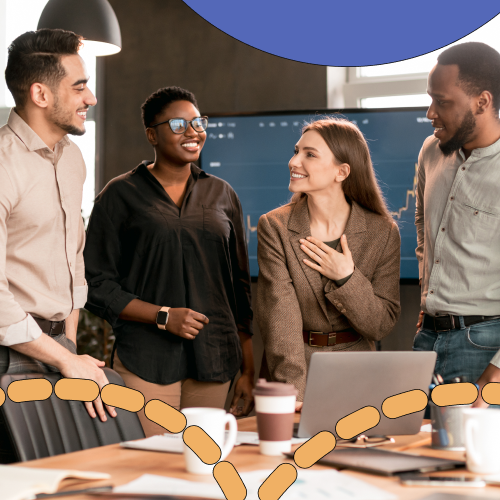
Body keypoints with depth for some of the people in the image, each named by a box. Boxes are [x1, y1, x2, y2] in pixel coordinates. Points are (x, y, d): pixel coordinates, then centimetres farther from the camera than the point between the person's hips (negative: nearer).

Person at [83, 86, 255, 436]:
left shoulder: (222, 195, 13)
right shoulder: (120, 195, 2)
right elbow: (97, 286, -1)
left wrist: (249, 371, 12)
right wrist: (163, 316, -13)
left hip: (214, 361, 4)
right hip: (147, 361, -4)